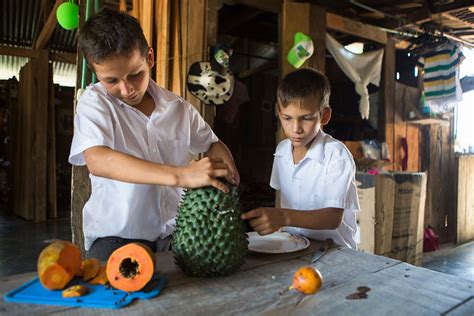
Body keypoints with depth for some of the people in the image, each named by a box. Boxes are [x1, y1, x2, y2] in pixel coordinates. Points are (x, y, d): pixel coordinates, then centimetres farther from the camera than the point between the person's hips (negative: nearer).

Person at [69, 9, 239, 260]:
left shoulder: (178, 107, 5)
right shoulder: (94, 102, -7)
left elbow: (210, 143, 21)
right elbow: (97, 161, -26)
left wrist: (225, 164, -5)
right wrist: (179, 175, -37)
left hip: (174, 232, 4)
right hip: (115, 235, -3)